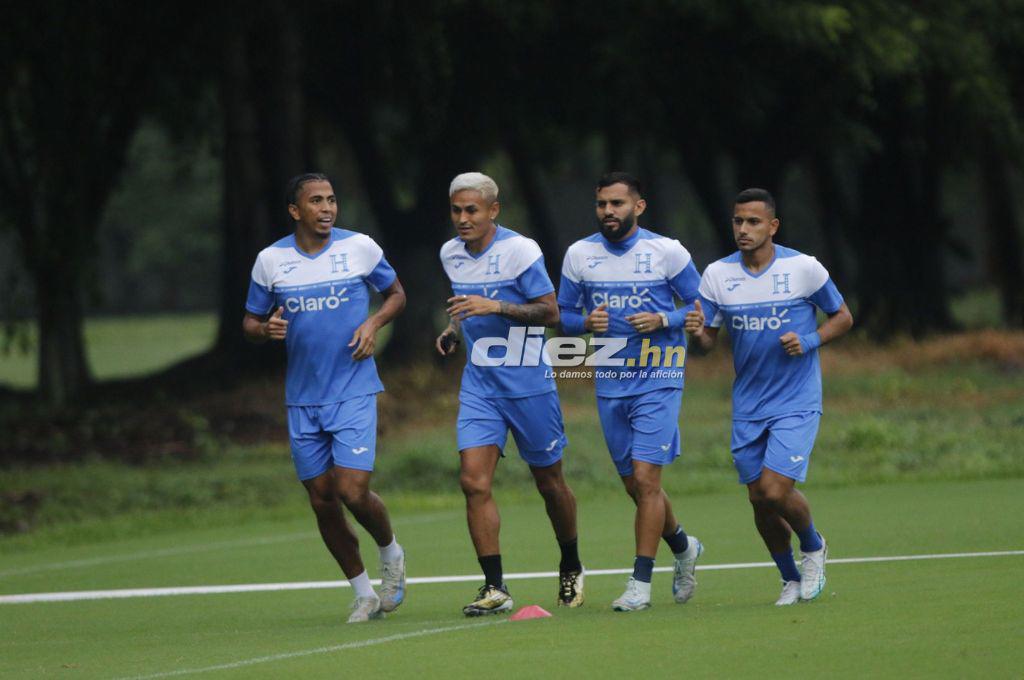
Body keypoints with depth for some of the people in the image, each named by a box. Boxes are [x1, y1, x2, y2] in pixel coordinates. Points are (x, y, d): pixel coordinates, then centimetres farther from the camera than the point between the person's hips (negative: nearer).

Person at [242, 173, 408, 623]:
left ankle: (391, 554, 16)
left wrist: (374, 323, -7)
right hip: (302, 397, 3)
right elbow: (250, 322, 11)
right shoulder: (270, 260, 1)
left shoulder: (359, 247, -2)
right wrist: (266, 330, -13)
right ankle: (363, 593, 19)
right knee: (322, 501, 4)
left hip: (354, 391, -3)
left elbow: (396, 293, 13)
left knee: (353, 491, -15)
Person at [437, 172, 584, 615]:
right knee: (474, 481, -11)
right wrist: (454, 329, 5)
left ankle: (571, 569, 32)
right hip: (479, 384, 5)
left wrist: (496, 307, -26)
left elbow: (550, 313, -15)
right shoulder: (451, 254, 6)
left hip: (528, 385, -4)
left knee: (549, 480, 8)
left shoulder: (519, 250, -13)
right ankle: (495, 588, -10)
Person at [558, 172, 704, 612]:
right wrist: (587, 323, -9)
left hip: (658, 380, -4)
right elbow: (562, 314, 13)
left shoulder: (666, 252, -4)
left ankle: (641, 583, -10)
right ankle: (682, 547, 37)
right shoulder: (579, 254, 5)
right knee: (635, 486, 10)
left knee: (645, 476, -14)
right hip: (609, 383, 4)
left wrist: (662, 320, -15)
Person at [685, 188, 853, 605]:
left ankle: (813, 547, 14)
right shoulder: (717, 274, -1)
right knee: (759, 498, 5)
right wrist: (696, 333, -20)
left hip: (796, 403, -4)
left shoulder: (803, 268, -9)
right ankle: (791, 580, 26)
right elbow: (707, 342, 4)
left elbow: (842, 317, 3)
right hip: (747, 406, 4)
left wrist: (809, 341, -15)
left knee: (775, 490, -16)